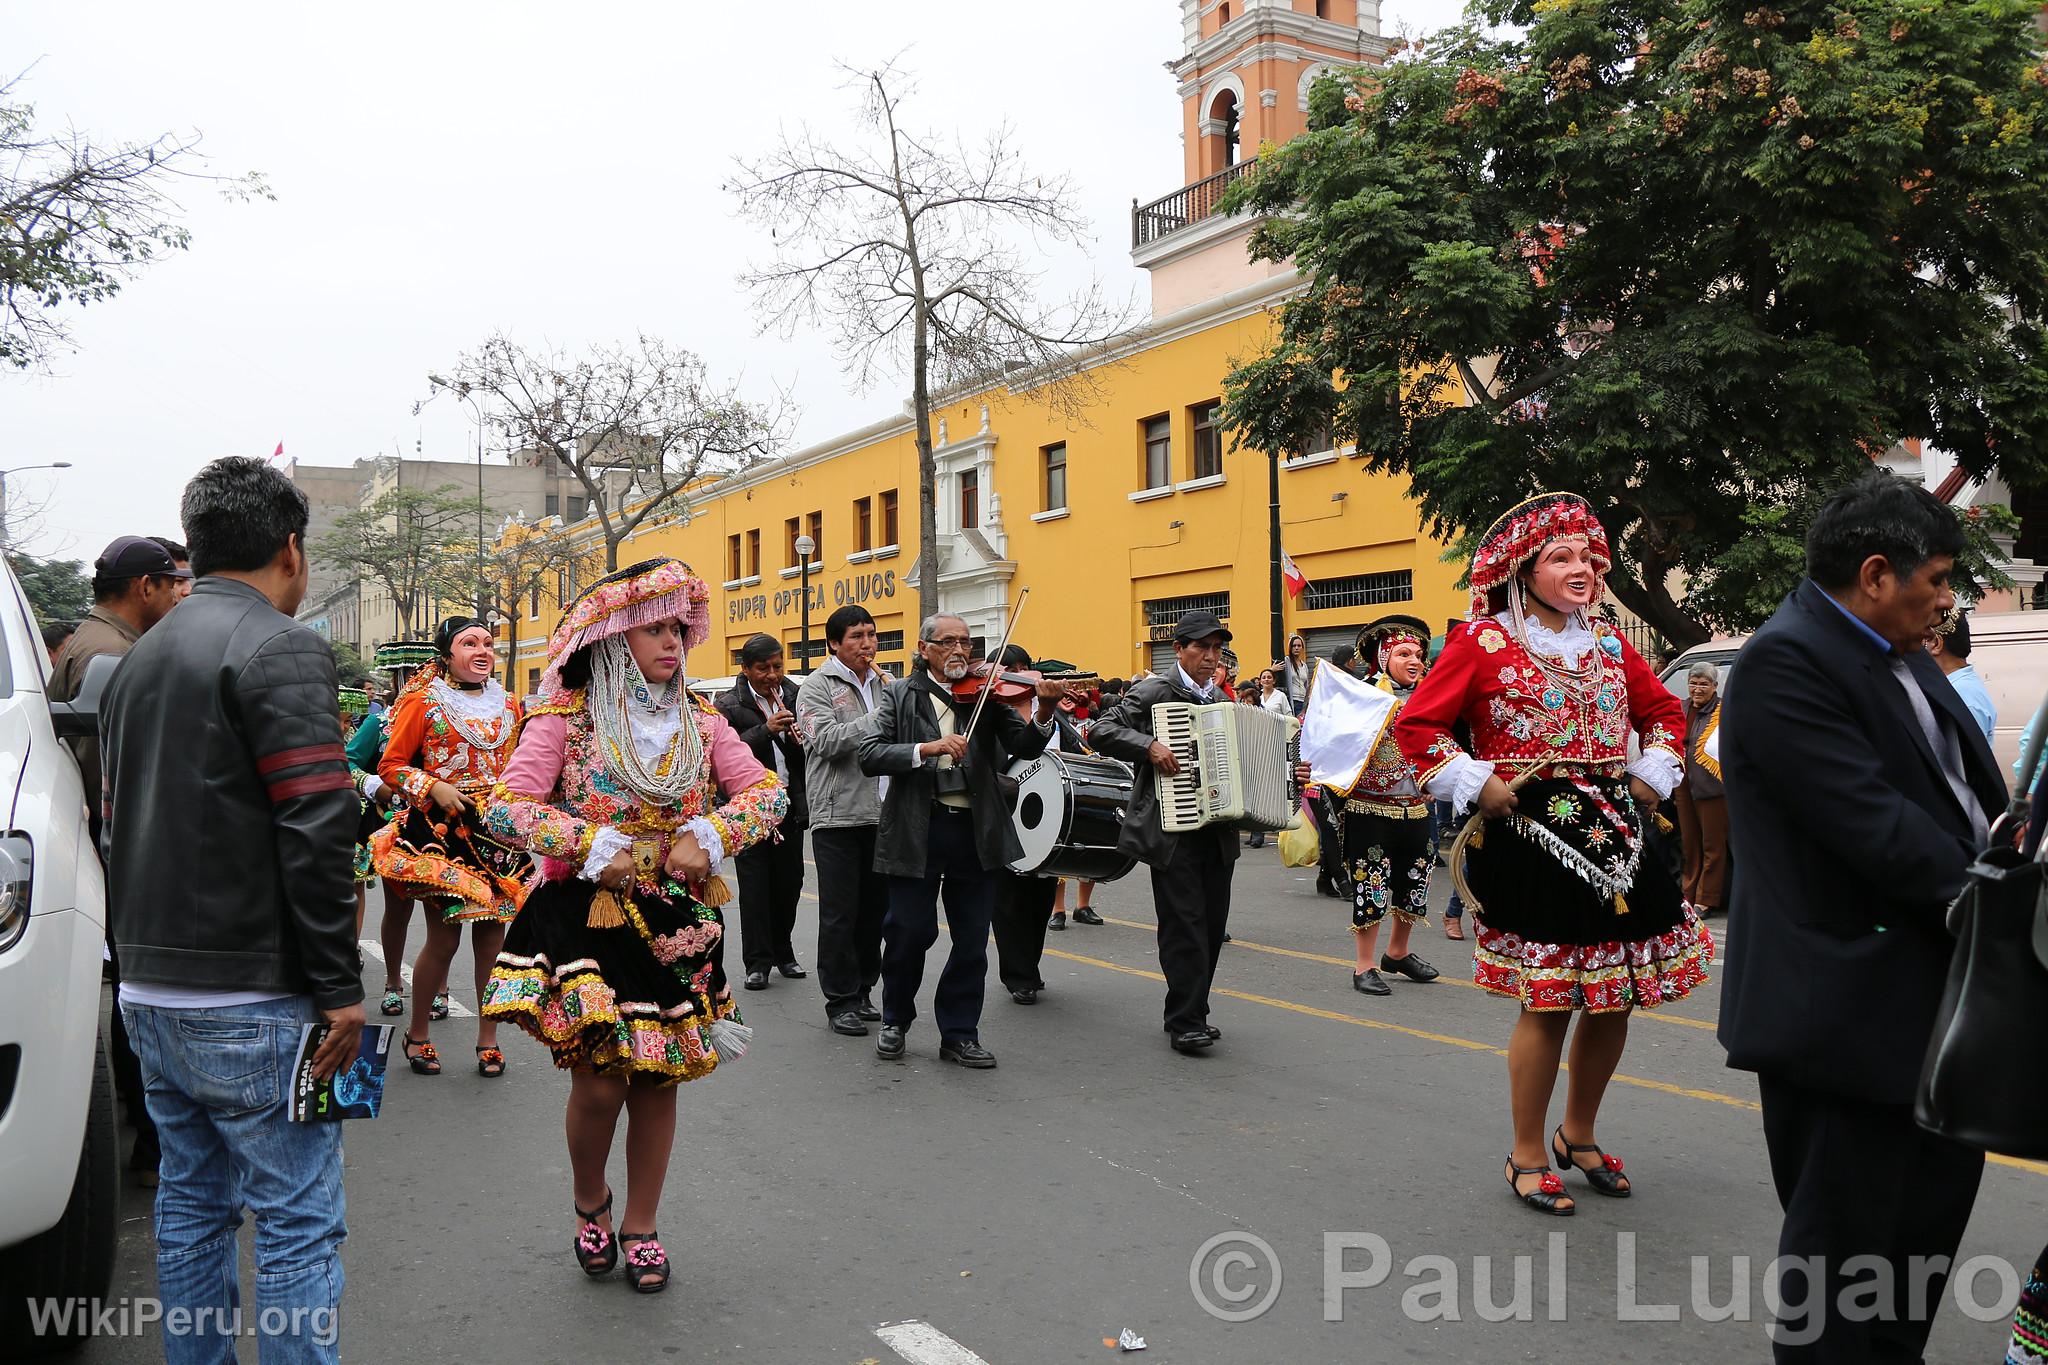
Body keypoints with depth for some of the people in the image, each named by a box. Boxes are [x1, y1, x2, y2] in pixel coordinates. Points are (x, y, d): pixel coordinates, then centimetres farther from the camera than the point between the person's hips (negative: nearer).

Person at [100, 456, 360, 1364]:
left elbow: (118, 823, 20)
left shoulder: (141, 659, 16)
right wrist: (338, 985, -17)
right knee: (298, 1221, -1)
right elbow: (317, 828, -20)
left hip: (148, 989, 9)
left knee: (190, 1203, 18)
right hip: (250, 999, -9)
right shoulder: (281, 649, -13)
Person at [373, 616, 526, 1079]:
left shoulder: (507, 706, 13)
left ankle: (488, 1036, 17)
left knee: (492, 932, 4)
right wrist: (435, 787, -14)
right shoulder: (423, 702, 0)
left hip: (498, 831, 4)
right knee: (444, 936, -2)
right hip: (441, 831, -4)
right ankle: (418, 1033, 18)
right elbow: (390, 766, 0)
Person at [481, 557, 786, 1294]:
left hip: (676, 923, 4)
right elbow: (507, 805, -12)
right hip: (587, 919, -3)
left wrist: (713, 837, -14)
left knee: (658, 1078, 9)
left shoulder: (699, 723, 4)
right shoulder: (565, 718, -6)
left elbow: (768, 791, 2)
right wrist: (591, 846, -20)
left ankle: (642, 1225, 28)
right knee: (598, 1081, -8)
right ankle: (588, 1199, 24)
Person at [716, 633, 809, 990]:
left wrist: (801, 740, -8)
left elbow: (807, 757, 14)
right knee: (755, 884, -1)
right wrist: (766, 730, -24)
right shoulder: (730, 705, -4)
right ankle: (758, 962, 4)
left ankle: (782, 952, 25)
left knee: (789, 881, 10)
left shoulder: (794, 697, 8)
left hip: (789, 803, 4)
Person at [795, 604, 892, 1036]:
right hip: (838, 814, -5)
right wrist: (879, 719, -22)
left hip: (882, 814, 6)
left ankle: (863, 991, 24)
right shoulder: (819, 686, -2)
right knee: (840, 912, -1)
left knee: (875, 908, 11)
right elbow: (827, 741, -17)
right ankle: (841, 1001, 9)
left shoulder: (885, 684, 15)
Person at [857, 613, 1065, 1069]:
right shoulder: (902, 697, 3)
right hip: (916, 830, -2)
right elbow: (869, 756, -9)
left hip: (975, 832, 2)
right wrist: (928, 748, -23)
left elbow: (1024, 747, -4)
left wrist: (1043, 711, -24)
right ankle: (895, 1021, 28)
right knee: (909, 932, 5)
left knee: (972, 940, 7)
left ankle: (959, 1033, 22)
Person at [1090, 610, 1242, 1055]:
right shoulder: (1152, 693, -3)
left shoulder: (1223, 703, 17)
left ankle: (1192, 1014, 21)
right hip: (1172, 832, -6)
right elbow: (1100, 731, -11)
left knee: (1213, 925, 9)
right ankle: (1185, 1023, -1)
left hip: (1218, 831, 7)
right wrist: (1149, 745, -22)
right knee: (1185, 925, -8)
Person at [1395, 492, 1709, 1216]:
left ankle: (1579, 1133, 31)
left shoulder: (1608, 643, 12)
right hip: (1532, 837, -6)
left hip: (1613, 833, 6)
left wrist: (1652, 778, 12)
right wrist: (1479, 785, -10)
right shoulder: (1483, 641, -4)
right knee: (1548, 1000, -4)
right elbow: (1416, 724, -5)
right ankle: (1529, 1156, 14)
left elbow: (1664, 710, 26)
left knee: (1616, 993, 10)